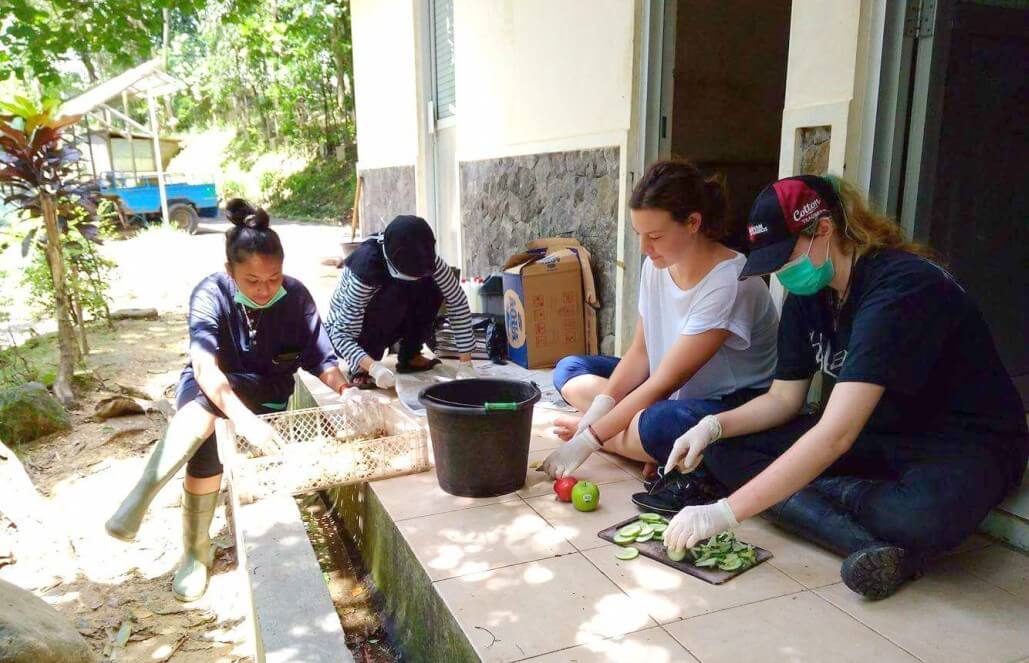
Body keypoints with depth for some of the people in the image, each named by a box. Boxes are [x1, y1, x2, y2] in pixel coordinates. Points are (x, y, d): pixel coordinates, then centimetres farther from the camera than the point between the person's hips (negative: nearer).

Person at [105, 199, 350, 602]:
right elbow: (205, 366, -34)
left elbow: (322, 360, -12)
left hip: (267, 394, 1)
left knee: (206, 451, -30)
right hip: (209, 388, 0)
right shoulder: (211, 294, -20)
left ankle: (197, 553, -16)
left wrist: (347, 393, -34)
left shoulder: (295, 297, -13)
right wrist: (244, 419, -50)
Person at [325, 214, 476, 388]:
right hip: (342, 328, -5)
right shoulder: (366, 266, -35)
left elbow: (458, 301, -21)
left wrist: (465, 363, -26)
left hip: (386, 326, 5)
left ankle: (409, 355, -3)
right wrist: (373, 367, -50)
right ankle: (362, 366, -18)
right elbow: (341, 334, -34)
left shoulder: (426, 258, -23)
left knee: (432, 288, -20)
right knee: (395, 295, -33)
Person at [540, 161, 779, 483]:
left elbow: (665, 383, -26)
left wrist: (588, 438, -24)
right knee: (569, 370, 3)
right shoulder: (657, 264, -4)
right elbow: (639, 353, 0)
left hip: (735, 406, -8)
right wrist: (600, 407, -16)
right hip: (674, 390, 8)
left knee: (658, 424, -40)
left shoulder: (728, 283, -27)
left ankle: (592, 430, -12)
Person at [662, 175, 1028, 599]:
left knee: (928, 513, -44)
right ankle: (870, 546, -24)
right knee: (724, 451, -12)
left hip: (963, 442, -8)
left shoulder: (901, 286, -27)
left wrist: (724, 512, -38)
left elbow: (836, 433, -36)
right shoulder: (807, 294, -1)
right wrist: (714, 425, -16)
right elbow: (784, 398, 5)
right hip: (878, 437, 8)